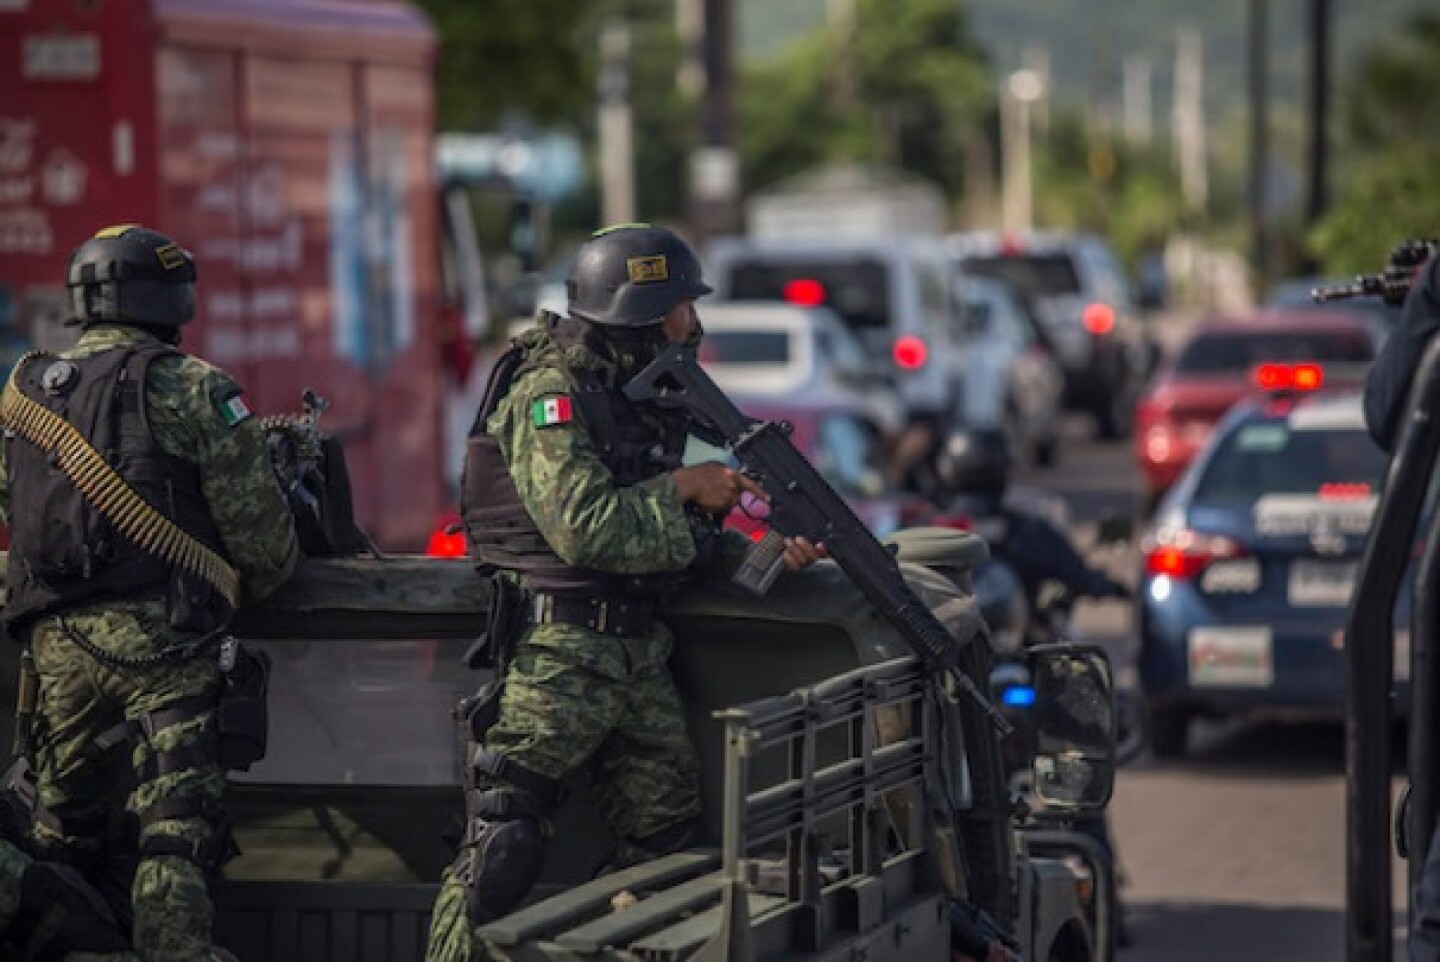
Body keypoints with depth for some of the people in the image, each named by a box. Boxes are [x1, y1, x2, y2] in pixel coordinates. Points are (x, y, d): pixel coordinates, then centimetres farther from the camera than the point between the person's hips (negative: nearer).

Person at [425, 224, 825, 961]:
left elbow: (669, 539, 16)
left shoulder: (645, 400, 15)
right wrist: (681, 489, -13)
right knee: (499, 858, -8)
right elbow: (585, 527, -24)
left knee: (665, 838, 10)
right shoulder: (550, 394, -13)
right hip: (556, 657, -9)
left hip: (637, 654, 9)